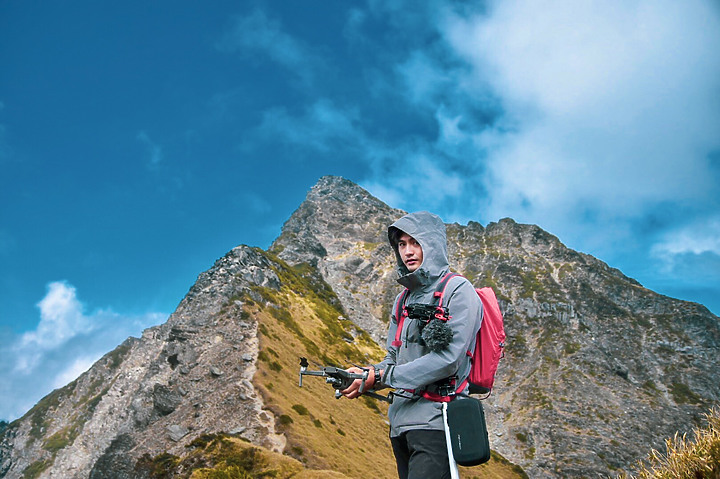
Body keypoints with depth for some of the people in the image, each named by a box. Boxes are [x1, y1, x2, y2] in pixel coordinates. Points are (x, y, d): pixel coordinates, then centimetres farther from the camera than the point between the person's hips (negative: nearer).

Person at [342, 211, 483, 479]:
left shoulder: (458, 291, -6)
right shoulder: (404, 299, 17)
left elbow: (448, 360, -16)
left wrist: (380, 376, -15)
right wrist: (363, 375, -4)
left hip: (434, 420, -7)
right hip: (401, 423, 7)